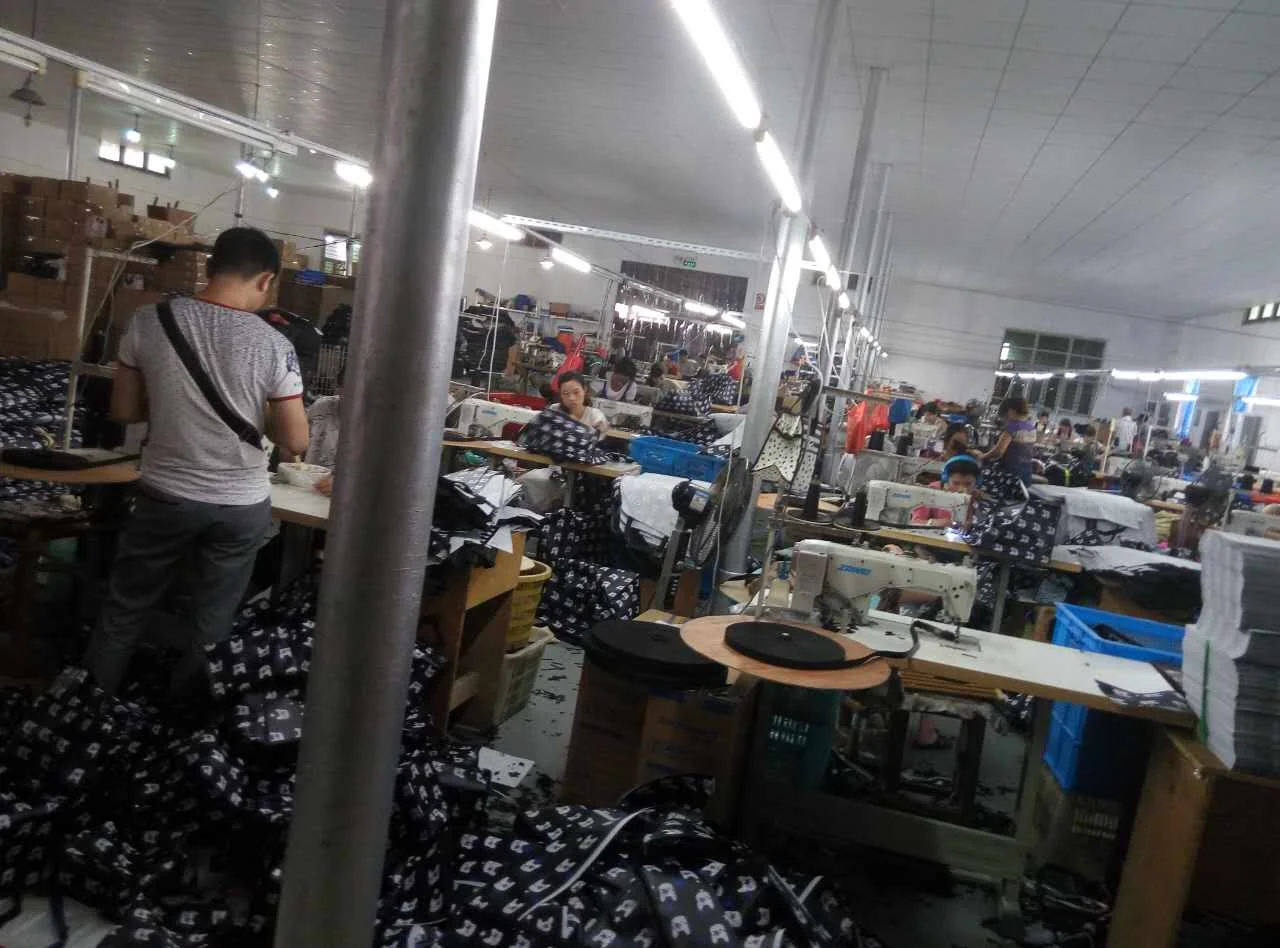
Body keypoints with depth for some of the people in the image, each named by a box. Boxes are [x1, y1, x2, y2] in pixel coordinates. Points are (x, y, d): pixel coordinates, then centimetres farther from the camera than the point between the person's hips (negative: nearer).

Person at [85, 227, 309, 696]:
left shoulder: (149, 322, -9)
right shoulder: (273, 345, -15)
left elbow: (123, 410, 0)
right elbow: (295, 442, -11)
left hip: (165, 495, 2)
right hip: (240, 505, -1)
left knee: (125, 610, 21)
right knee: (212, 622, 16)